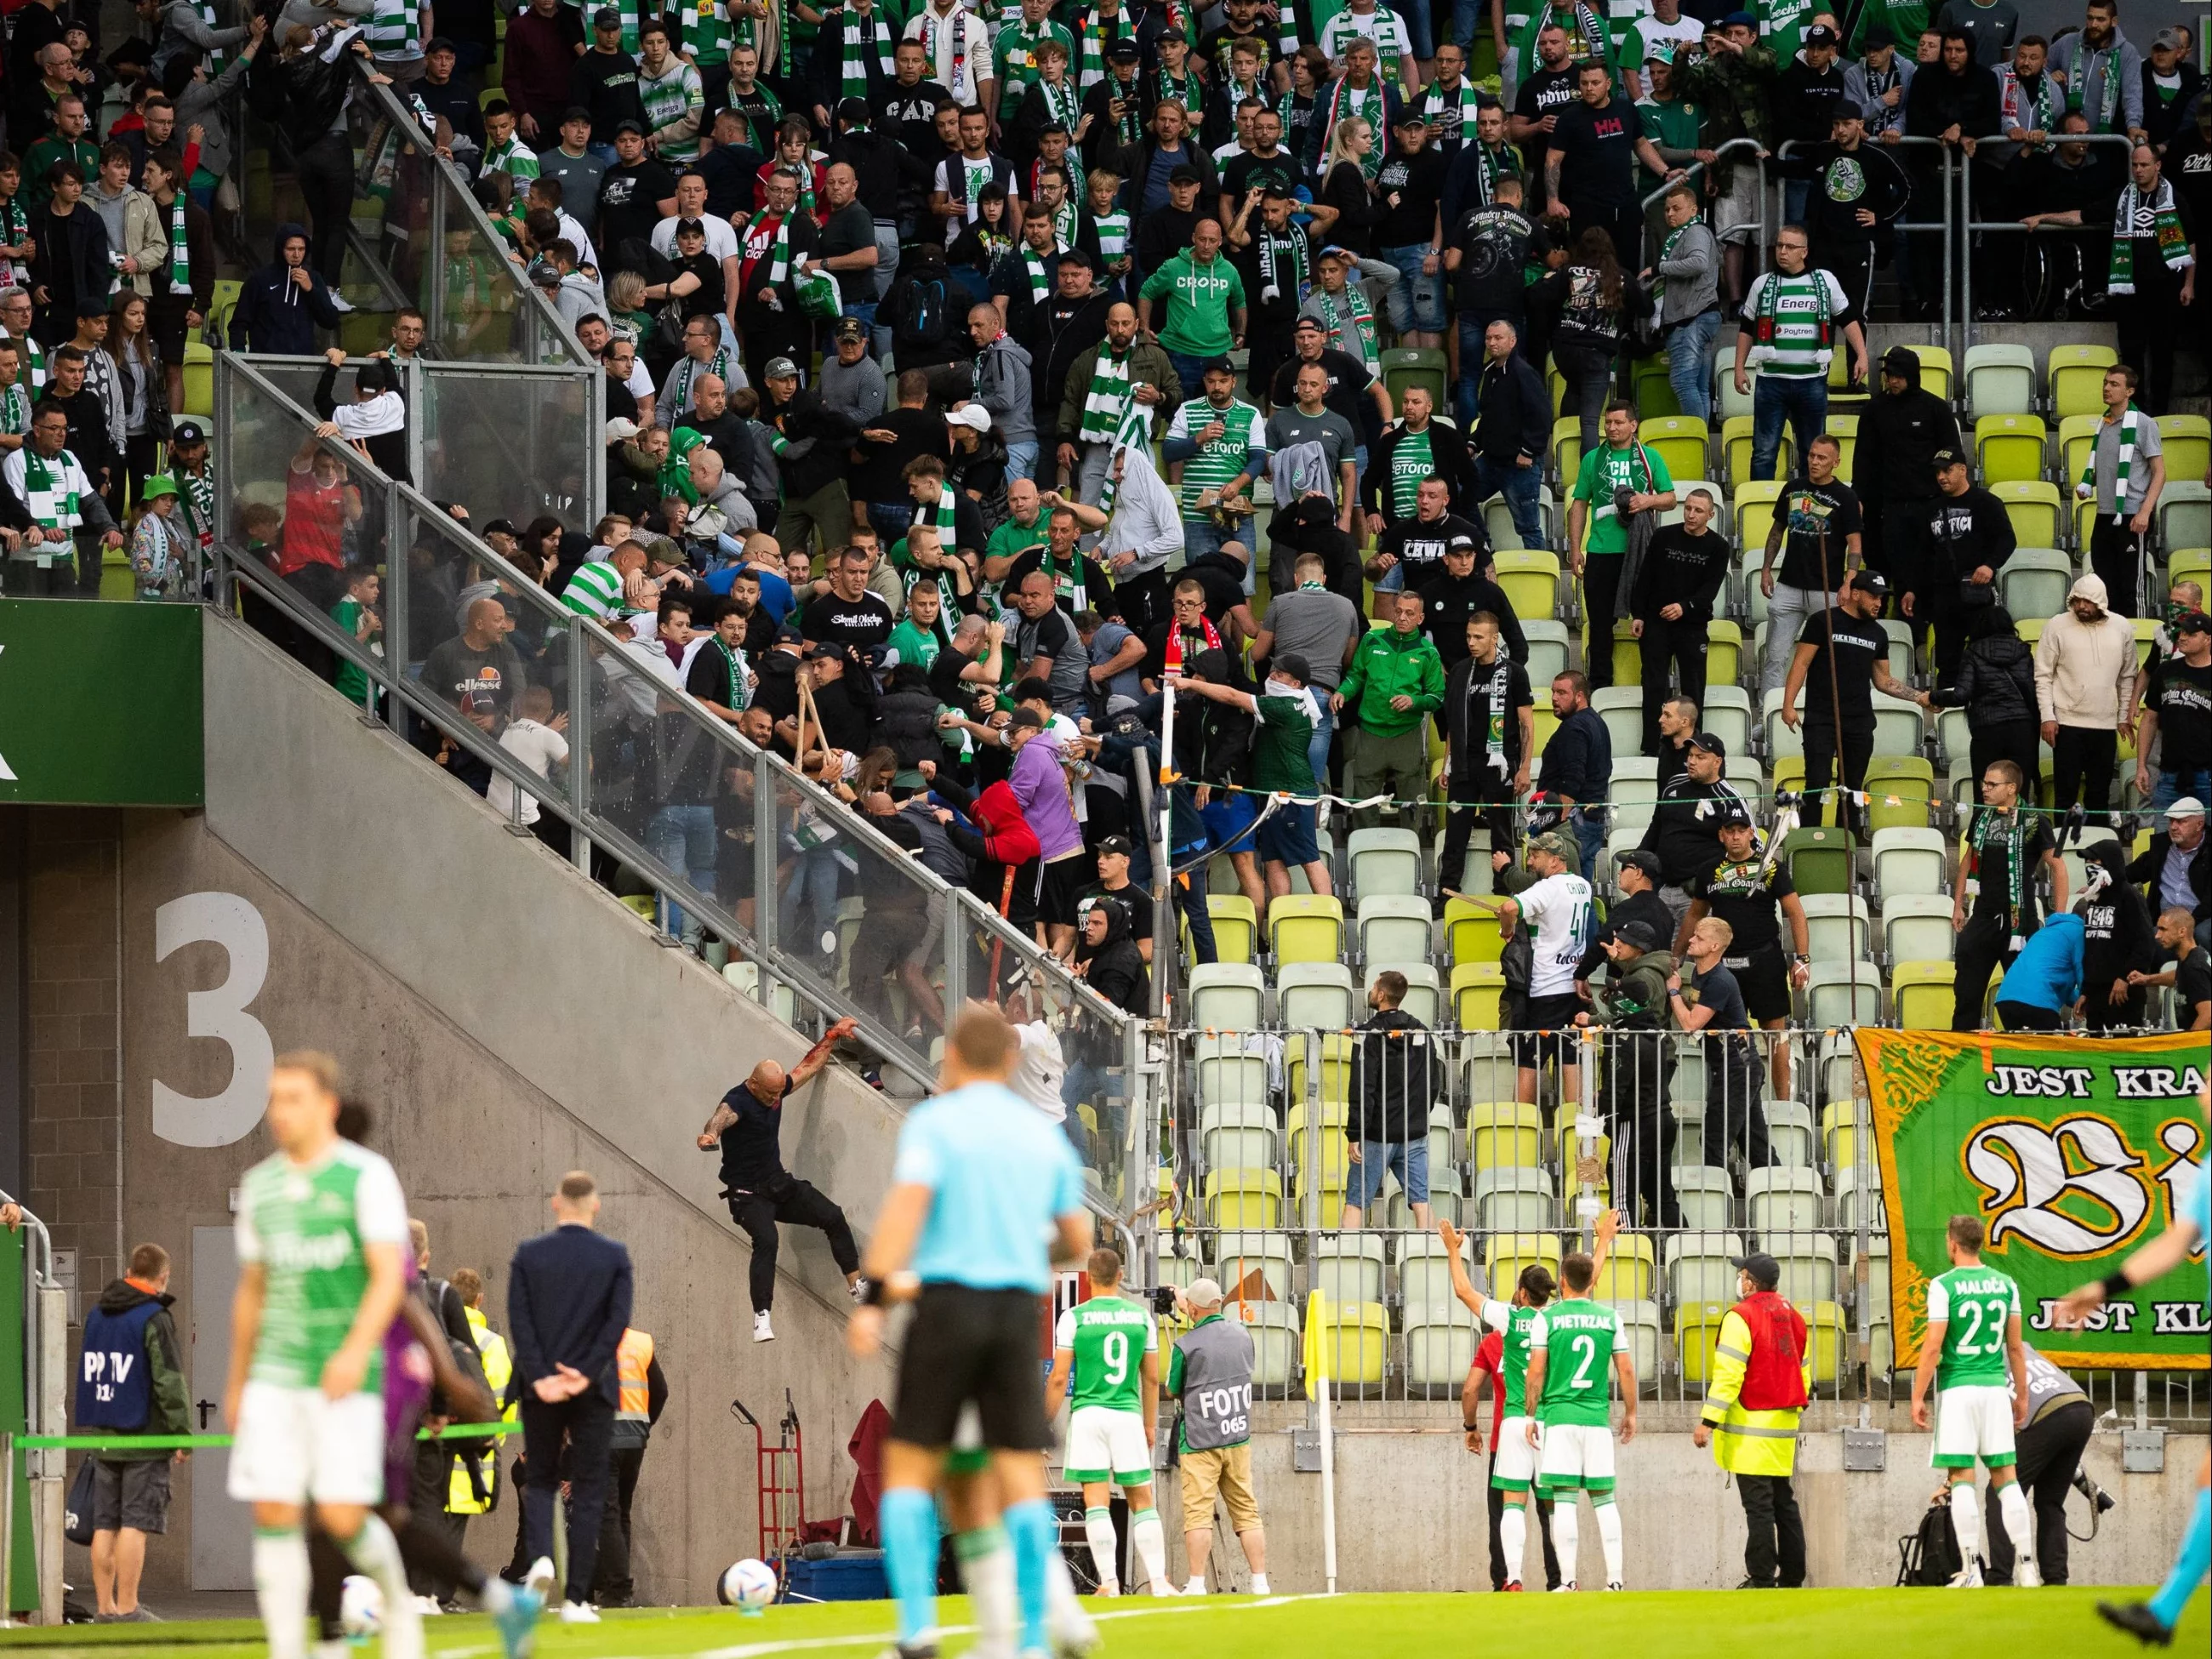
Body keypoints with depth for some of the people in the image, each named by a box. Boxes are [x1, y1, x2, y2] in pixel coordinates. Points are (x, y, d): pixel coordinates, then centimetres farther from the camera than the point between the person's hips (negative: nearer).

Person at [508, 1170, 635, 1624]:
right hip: (593, 1390, 0)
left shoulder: (528, 1255, 0)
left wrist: (539, 1378, -9)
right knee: (588, 1492, 5)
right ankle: (577, 1599, 0)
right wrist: (586, 1374, -10)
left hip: (541, 1388, 1)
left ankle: (541, 1557, -12)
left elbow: (518, 1320, -7)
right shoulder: (615, 1257, -1)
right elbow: (619, 1321, -8)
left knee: (541, 1480, 16)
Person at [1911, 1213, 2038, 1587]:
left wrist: (1918, 1397, -4)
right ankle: (2025, 1566, 1)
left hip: (1958, 1389, -4)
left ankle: (1971, 1570, -8)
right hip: (1996, 1388, 4)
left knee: (1962, 1478, -3)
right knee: (2006, 1477, 6)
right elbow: (2015, 1347, 11)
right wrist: (2022, 1395, 20)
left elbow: (1933, 1348, -10)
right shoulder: (2005, 1284, 7)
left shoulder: (1944, 1286, -7)